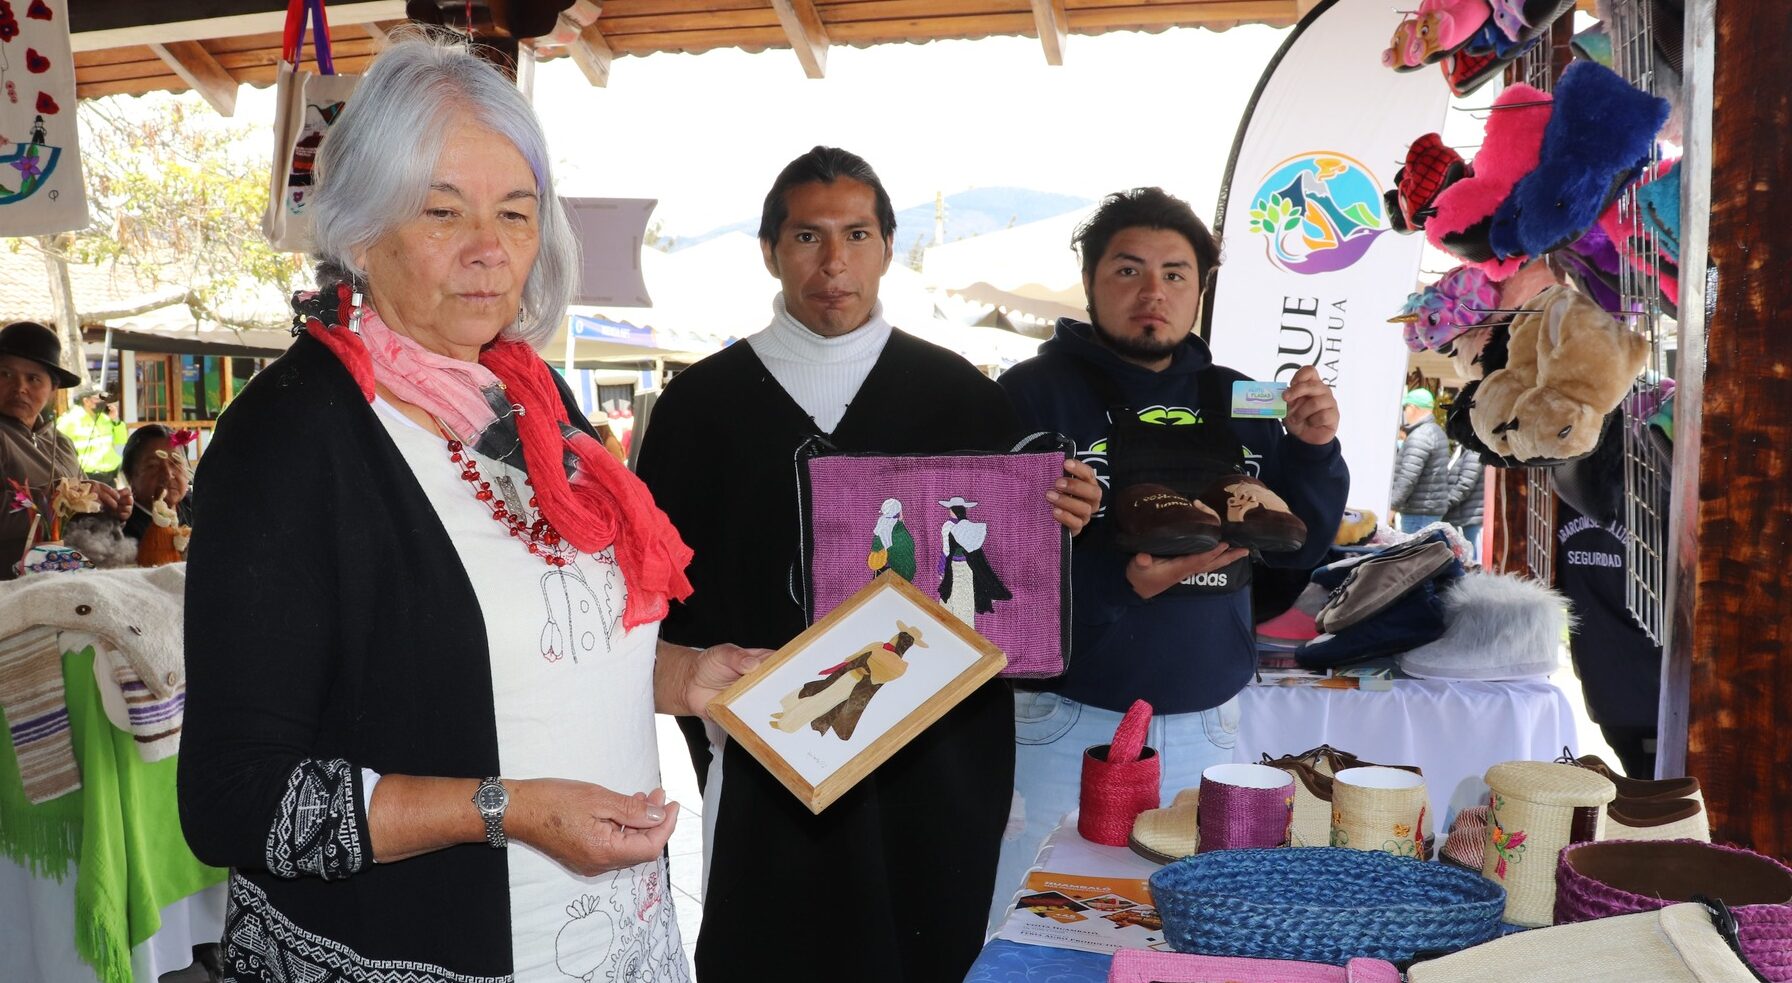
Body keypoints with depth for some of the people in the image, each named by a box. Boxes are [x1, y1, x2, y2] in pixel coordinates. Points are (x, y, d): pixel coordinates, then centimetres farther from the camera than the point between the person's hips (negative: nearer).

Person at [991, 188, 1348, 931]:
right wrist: (1121, 583, -26)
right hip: (1065, 726, -4)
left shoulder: (1235, 403, 7)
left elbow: (1298, 549, 9)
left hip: (1208, 726, 5)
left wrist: (1314, 450, -6)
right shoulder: (1035, 392, -7)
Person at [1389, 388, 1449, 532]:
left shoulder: (1420, 436, -15)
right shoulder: (1437, 431, 17)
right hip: (1433, 509, 10)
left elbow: (1408, 477, -22)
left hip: (1419, 511, -10)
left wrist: (1391, 505, -17)